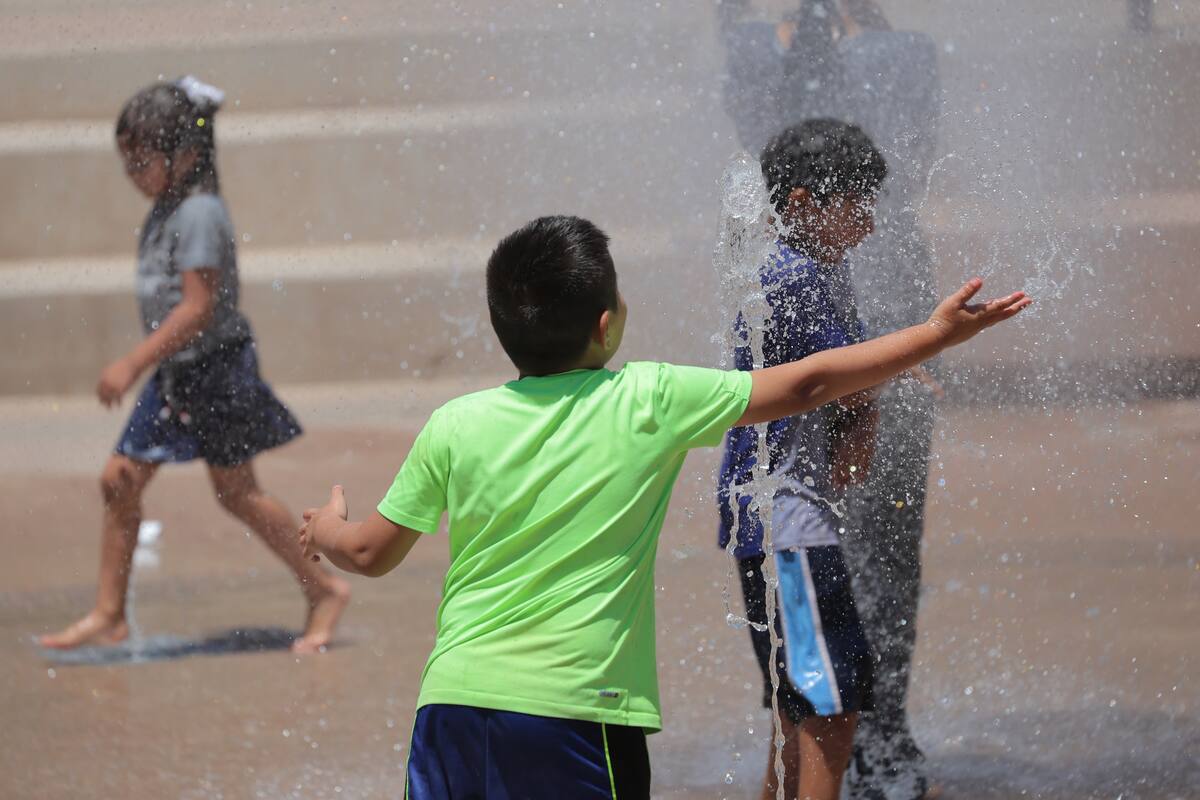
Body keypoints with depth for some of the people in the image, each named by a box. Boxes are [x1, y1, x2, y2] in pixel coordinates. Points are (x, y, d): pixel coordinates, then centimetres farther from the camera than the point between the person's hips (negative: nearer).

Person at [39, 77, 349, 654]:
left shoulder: (199, 214, -20)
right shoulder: (165, 210, 8)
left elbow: (197, 308, -25)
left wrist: (133, 364, -25)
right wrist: (145, 367, 20)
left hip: (214, 367, -9)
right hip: (176, 374, 9)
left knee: (236, 491, 0)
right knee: (120, 480, 4)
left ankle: (323, 589, 14)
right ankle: (109, 616, 8)